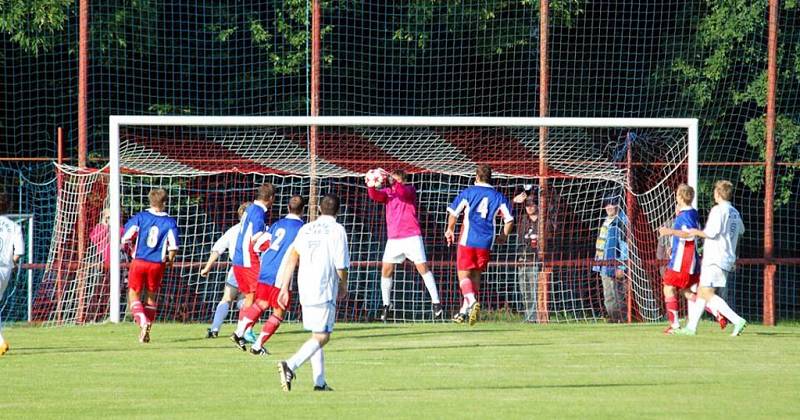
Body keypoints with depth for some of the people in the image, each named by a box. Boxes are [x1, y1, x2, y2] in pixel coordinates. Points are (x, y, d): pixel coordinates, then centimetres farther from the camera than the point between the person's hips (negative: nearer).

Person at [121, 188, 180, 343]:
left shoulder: (140, 217, -3)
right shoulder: (170, 222, -3)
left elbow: (125, 239, -4)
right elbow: (173, 246, -8)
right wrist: (170, 260, 13)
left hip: (139, 261, -1)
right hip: (157, 264, 1)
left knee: (134, 295, 9)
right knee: (151, 297, 16)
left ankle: (142, 322, -16)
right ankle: (146, 331, 15)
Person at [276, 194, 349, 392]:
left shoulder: (306, 229, 12)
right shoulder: (337, 230, -4)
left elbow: (292, 258, 7)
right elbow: (341, 264, -7)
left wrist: (284, 288, 10)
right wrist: (343, 286, 11)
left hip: (305, 290, 6)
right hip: (324, 290, -6)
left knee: (317, 334, 16)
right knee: (322, 337, -7)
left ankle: (320, 381, 13)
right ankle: (290, 365, -27)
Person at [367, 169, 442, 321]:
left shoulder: (410, 190, 0)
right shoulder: (387, 192, 9)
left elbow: (403, 192, -23)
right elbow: (375, 195, -11)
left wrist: (394, 182, -38)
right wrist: (371, 186, -31)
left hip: (411, 237, -4)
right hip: (393, 239, 4)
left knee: (422, 268, -8)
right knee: (386, 270, 0)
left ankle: (436, 302, -5)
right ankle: (386, 306, 10)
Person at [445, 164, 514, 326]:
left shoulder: (468, 192, 2)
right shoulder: (498, 197, 7)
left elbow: (453, 213, 4)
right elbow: (509, 220, 3)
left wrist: (450, 230, 21)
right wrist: (503, 236, 20)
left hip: (467, 240, -3)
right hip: (486, 243, 3)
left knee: (463, 274, -2)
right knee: (476, 275, 15)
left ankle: (472, 302, -27)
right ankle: (465, 310, 15)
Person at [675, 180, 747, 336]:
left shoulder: (718, 210, -12)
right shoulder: (735, 213, 15)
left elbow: (712, 233, -20)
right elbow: (741, 231, 34)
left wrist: (697, 232, -3)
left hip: (715, 259, -9)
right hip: (728, 258, 9)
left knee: (707, 294, -13)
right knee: (702, 292, 14)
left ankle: (737, 320, -24)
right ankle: (691, 327, 16)